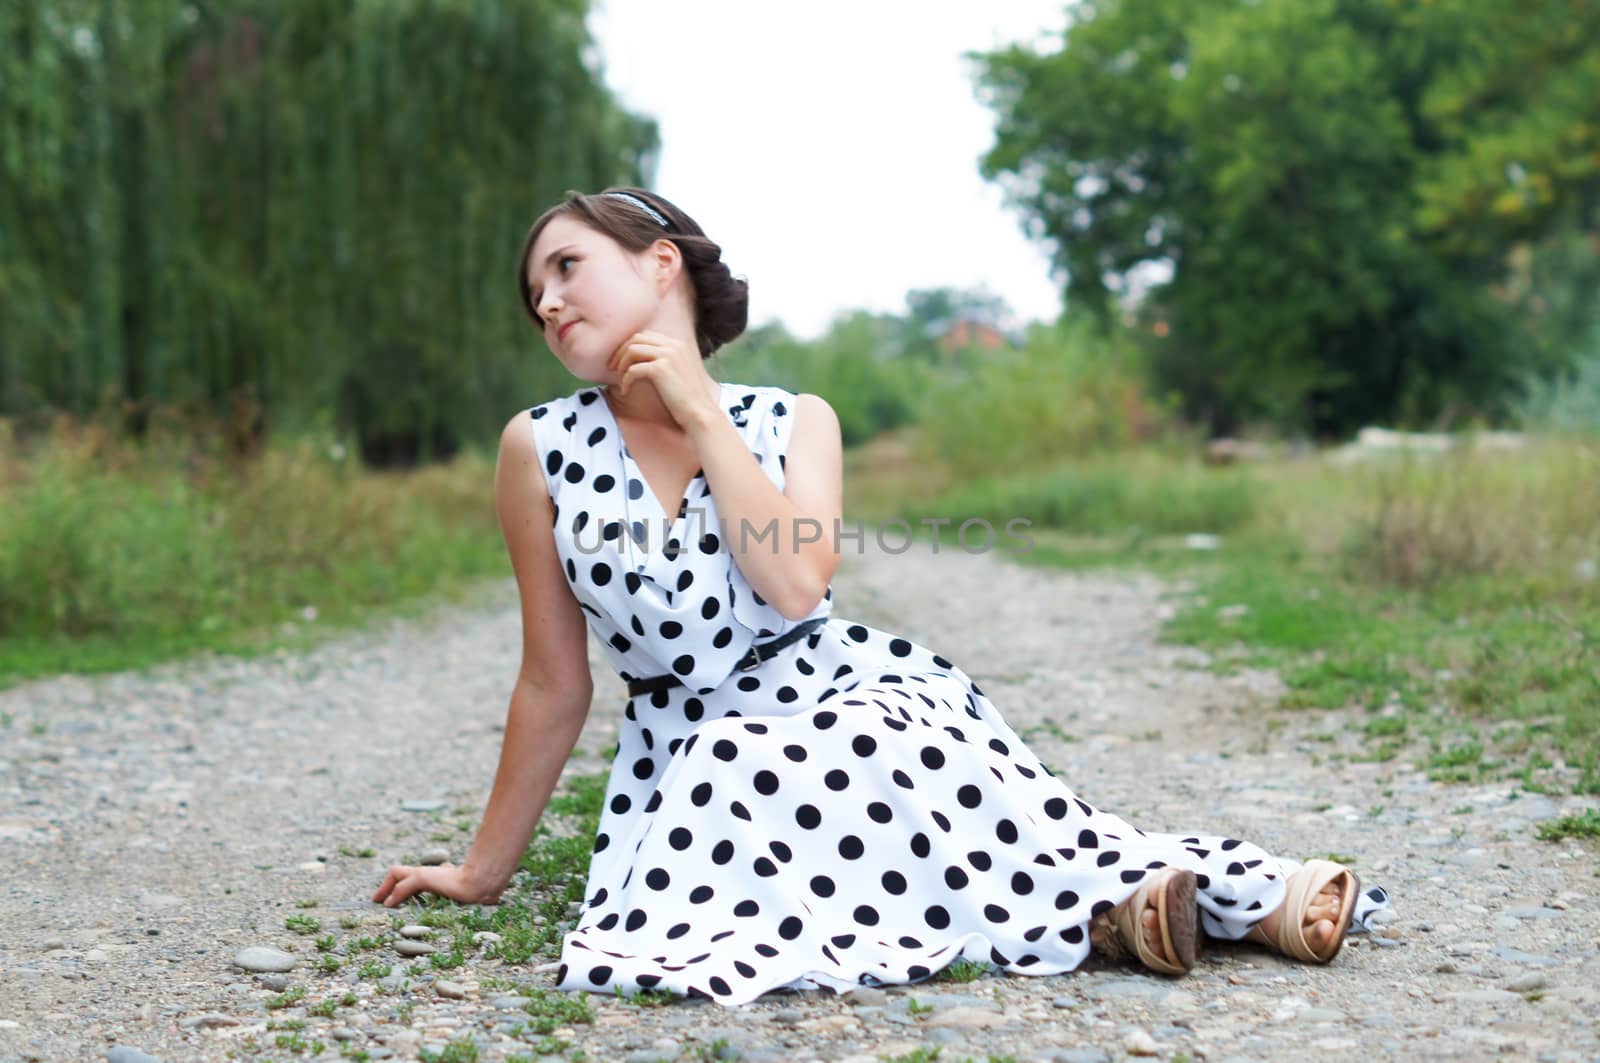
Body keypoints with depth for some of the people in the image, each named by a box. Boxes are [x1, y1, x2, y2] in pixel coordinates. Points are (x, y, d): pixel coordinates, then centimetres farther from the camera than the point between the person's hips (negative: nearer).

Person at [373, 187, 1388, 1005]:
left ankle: (1258, 896, -15)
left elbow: (795, 584, -18)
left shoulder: (795, 421, 2)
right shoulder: (541, 448, -1)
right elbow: (555, 686, 6)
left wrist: (701, 413, -12)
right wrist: (486, 868, 10)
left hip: (850, 697, 0)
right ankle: (1097, 909, -19)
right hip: (695, 749, 1)